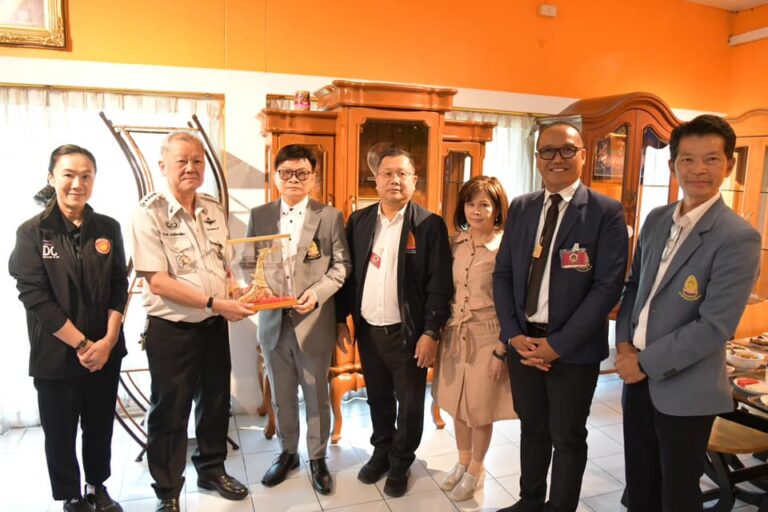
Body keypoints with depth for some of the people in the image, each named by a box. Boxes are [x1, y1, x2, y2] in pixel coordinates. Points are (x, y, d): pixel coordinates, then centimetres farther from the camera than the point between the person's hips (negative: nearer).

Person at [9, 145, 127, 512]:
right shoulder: (32, 232, -7)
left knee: (101, 426, 15)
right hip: (56, 355, -2)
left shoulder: (108, 228, 2)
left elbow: (119, 289, 1)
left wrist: (107, 341, -10)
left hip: (105, 351, 3)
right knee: (60, 432, 12)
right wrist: (81, 344, -14)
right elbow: (34, 297, -12)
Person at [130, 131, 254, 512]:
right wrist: (215, 303, -22)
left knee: (215, 401, 19)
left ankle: (211, 469, 41)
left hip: (214, 325, 6)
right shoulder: (149, 213, -14)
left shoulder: (214, 210, 4)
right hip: (170, 329, -5)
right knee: (170, 412, 9)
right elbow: (157, 281, -19)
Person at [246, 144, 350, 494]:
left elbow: (341, 265, -4)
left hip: (314, 321, -2)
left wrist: (317, 293, -18)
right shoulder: (259, 216, 6)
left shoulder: (330, 216, -2)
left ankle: (318, 458, 30)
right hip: (273, 320, 3)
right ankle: (287, 453, 36)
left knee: (316, 395, 11)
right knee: (281, 396, 17)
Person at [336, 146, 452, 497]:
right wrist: (341, 318, 5)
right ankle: (381, 452, 41)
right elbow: (348, 272, 7)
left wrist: (430, 332, -15)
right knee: (378, 398, 19)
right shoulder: (358, 221, 3)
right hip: (368, 329, 4)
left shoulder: (430, 225, -9)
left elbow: (440, 285, -11)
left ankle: (401, 463, 32)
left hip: (409, 332, -3)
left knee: (410, 403, 11)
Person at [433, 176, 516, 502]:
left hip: (487, 338, -5)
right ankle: (463, 463, 41)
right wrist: (442, 332, 8)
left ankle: (476, 470, 34)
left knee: (480, 410, 11)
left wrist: (501, 350, -13)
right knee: (458, 406, 18)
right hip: (455, 335, 5)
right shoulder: (456, 243, 2)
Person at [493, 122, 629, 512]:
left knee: (567, 437, 13)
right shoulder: (520, 208, 6)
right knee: (532, 429, 20)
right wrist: (513, 334, -6)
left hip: (573, 348, -4)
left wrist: (558, 344, -16)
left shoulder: (607, 212, -9)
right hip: (523, 341, 4)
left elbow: (608, 286, -14)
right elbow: (502, 274, 5)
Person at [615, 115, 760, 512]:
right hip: (637, 375, 6)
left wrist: (646, 362, -17)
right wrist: (624, 343, -4)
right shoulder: (655, 220, 4)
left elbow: (714, 327, -21)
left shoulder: (738, 238, -17)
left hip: (685, 389, -5)